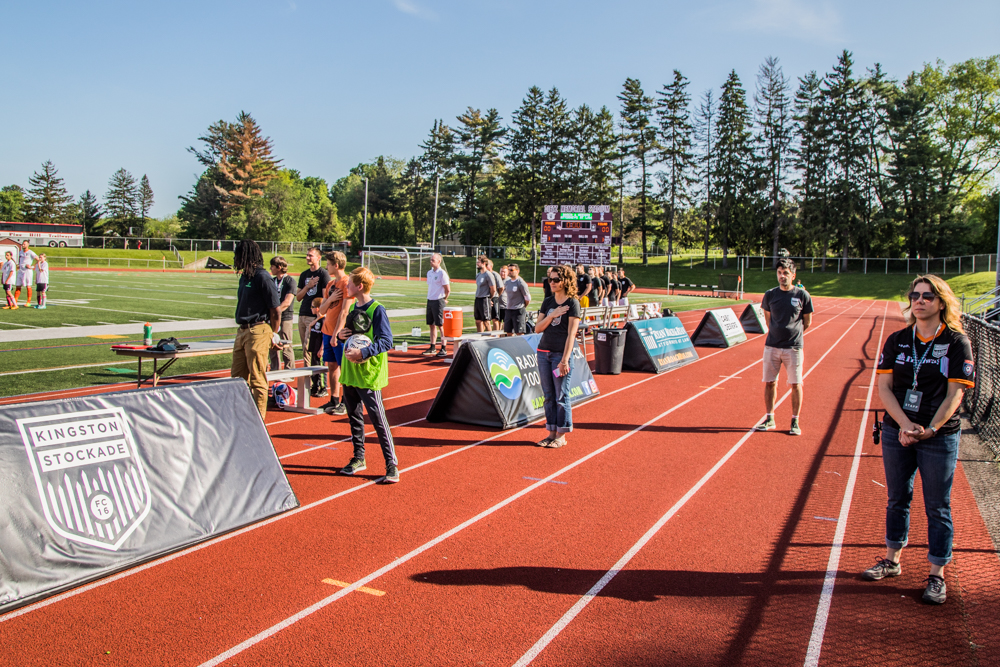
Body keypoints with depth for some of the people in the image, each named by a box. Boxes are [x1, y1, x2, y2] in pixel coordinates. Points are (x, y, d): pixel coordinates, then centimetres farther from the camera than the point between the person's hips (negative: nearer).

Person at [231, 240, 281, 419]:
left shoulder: (263, 277, -12)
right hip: (242, 331, 9)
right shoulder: (244, 277, 14)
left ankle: (259, 419, 6)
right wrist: (243, 329, 13)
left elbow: (275, 311, -11)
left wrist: (273, 336, -4)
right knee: (237, 377, 15)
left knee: (257, 379, -2)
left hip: (257, 332, -9)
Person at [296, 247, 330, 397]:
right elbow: (298, 297, 15)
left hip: (316, 317, -7)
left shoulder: (323, 274, -3)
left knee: (308, 350, -12)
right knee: (306, 352, 8)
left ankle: (320, 386, -7)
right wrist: (308, 286, -2)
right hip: (302, 316, 7)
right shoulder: (304, 275, 17)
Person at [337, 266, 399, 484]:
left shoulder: (377, 310, -12)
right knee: (354, 416, 15)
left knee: (378, 419, -7)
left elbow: (386, 341, -17)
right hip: (349, 372, 8)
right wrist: (340, 334, -1)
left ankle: (392, 466, -2)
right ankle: (359, 458, 28)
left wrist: (363, 353, -26)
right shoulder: (353, 307, 11)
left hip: (369, 375, -8)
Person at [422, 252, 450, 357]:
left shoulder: (442, 273, -12)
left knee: (441, 325, -4)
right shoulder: (429, 272, 12)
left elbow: (448, 290, -12)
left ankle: (443, 349, -1)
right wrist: (429, 297, 14)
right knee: (432, 325, 11)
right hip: (430, 301, 8)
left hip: (438, 301, -8)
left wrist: (444, 299, -2)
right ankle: (432, 348, 18)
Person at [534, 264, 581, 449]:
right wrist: (551, 315, -10)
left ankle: (561, 435, 8)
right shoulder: (548, 302, 11)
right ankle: (551, 432, 16)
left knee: (561, 396, -1)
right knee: (549, 396, 9)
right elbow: (537, 329, 6)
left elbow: (571, 334, -11)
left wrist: (565, 360, -17)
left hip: (561, 354, -6)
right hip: (543, 352, 6)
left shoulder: (572, 303, -6)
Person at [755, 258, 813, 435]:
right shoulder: (770, 294, 3)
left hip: (794, 348, -2)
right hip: (771, 346, 2)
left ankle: (795, 422, 13)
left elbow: (807, 322, 7)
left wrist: (793, 334, 11)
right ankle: (769, 419, 18)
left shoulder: (802, 295, -3)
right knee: (770, 383, 6)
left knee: (796, 384, 1)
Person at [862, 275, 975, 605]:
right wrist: (904, 424, -13)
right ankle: (892, 559, 30)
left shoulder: (957, 342, -4)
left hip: (940, 437, -3)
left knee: (937, 506, 4)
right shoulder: (896, 340, 5)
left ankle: (936, 576, 15)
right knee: (897, 499, 15)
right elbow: (884, 386, 1)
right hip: (896, 432, 3)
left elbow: (955, 394, -9)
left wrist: (930, 429, -20)